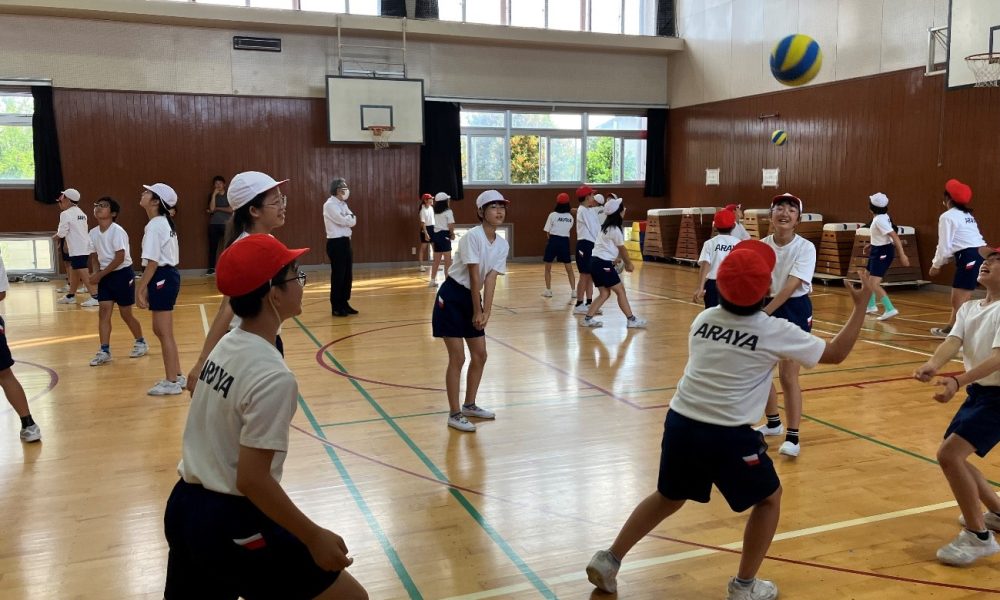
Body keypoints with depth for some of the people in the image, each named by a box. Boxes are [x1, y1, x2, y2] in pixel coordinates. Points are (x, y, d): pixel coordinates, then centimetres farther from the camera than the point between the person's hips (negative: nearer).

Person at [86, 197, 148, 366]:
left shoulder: (117, 231, -18)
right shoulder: (93, 233, 3)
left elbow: (120, 258, -22)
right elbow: (97, 256, 13)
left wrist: (100, 275, -20)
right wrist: (97, 273, -3)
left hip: (123, 274, -6)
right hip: (106, 276, 6)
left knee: (125, 314, 4)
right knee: (104, 312, -2)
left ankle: (141, 342, 25)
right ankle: (104, 351, -1)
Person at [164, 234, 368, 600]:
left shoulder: (227, 345, 2)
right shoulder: (273, 376, -23)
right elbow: (252, 480, -23)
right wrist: (314, 537, -16)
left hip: (184, 508, 9)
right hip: (231, 526, -9)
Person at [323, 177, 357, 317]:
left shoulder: (343, 204, 15)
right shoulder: (329, 204, -11)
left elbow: (352, 221, 7)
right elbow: (343, 221, -19)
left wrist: (349, 218, -12)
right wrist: (350, 217, 0)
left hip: (345, 241, 8)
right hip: (335, 243, -8)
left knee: (348, 275, 10)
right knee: (338, 275, -4)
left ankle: (344, 303, 19)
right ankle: (336, 307, 4)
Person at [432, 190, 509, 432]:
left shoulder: (502, 244, 1)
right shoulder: (472, 236, -20)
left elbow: (490, 280, -5)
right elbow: (474, 276, -19)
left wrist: (485, 312, -15)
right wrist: (477, 311, -15)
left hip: (473, 298, 8)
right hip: (452, 297, -7)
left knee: (480, 355, 10)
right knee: (458, 358, -6)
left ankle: (469, 405, 28)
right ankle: (454, 414, 5)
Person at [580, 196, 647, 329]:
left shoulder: (607, 227, 15)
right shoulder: (615, 230, -13)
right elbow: (622, 249, 0)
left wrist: (623, 261, 19)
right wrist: (629, 264, 14)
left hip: (596, 262, 9)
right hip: (603, 264, -9)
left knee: (604, 293, 11)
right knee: (620, 290, 0)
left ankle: (588, 319, 7)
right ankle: (631, 320, 6)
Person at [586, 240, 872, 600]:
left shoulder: (703, 319, 5)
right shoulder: (774, 331, -7)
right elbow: (836, 352, 7)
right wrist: (861, 306, 17)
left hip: (680, 423, 5)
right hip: (726, 436, -5)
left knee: (669, 498, 26)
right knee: (769, 498, 22)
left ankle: (608, 561, 30)